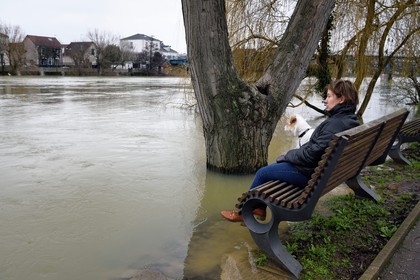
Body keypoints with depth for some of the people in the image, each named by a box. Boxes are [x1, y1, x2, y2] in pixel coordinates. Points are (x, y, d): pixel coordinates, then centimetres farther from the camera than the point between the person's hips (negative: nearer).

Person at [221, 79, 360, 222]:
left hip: (311, 173, -10)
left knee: (262, 173, 2)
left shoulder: (335, 124, -26)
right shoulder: (350, 120, 4)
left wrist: (286, 156, -11)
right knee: (276, 165, 21)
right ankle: (260, 208, 27)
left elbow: (311, 154, -27)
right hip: (323, 169, 10)